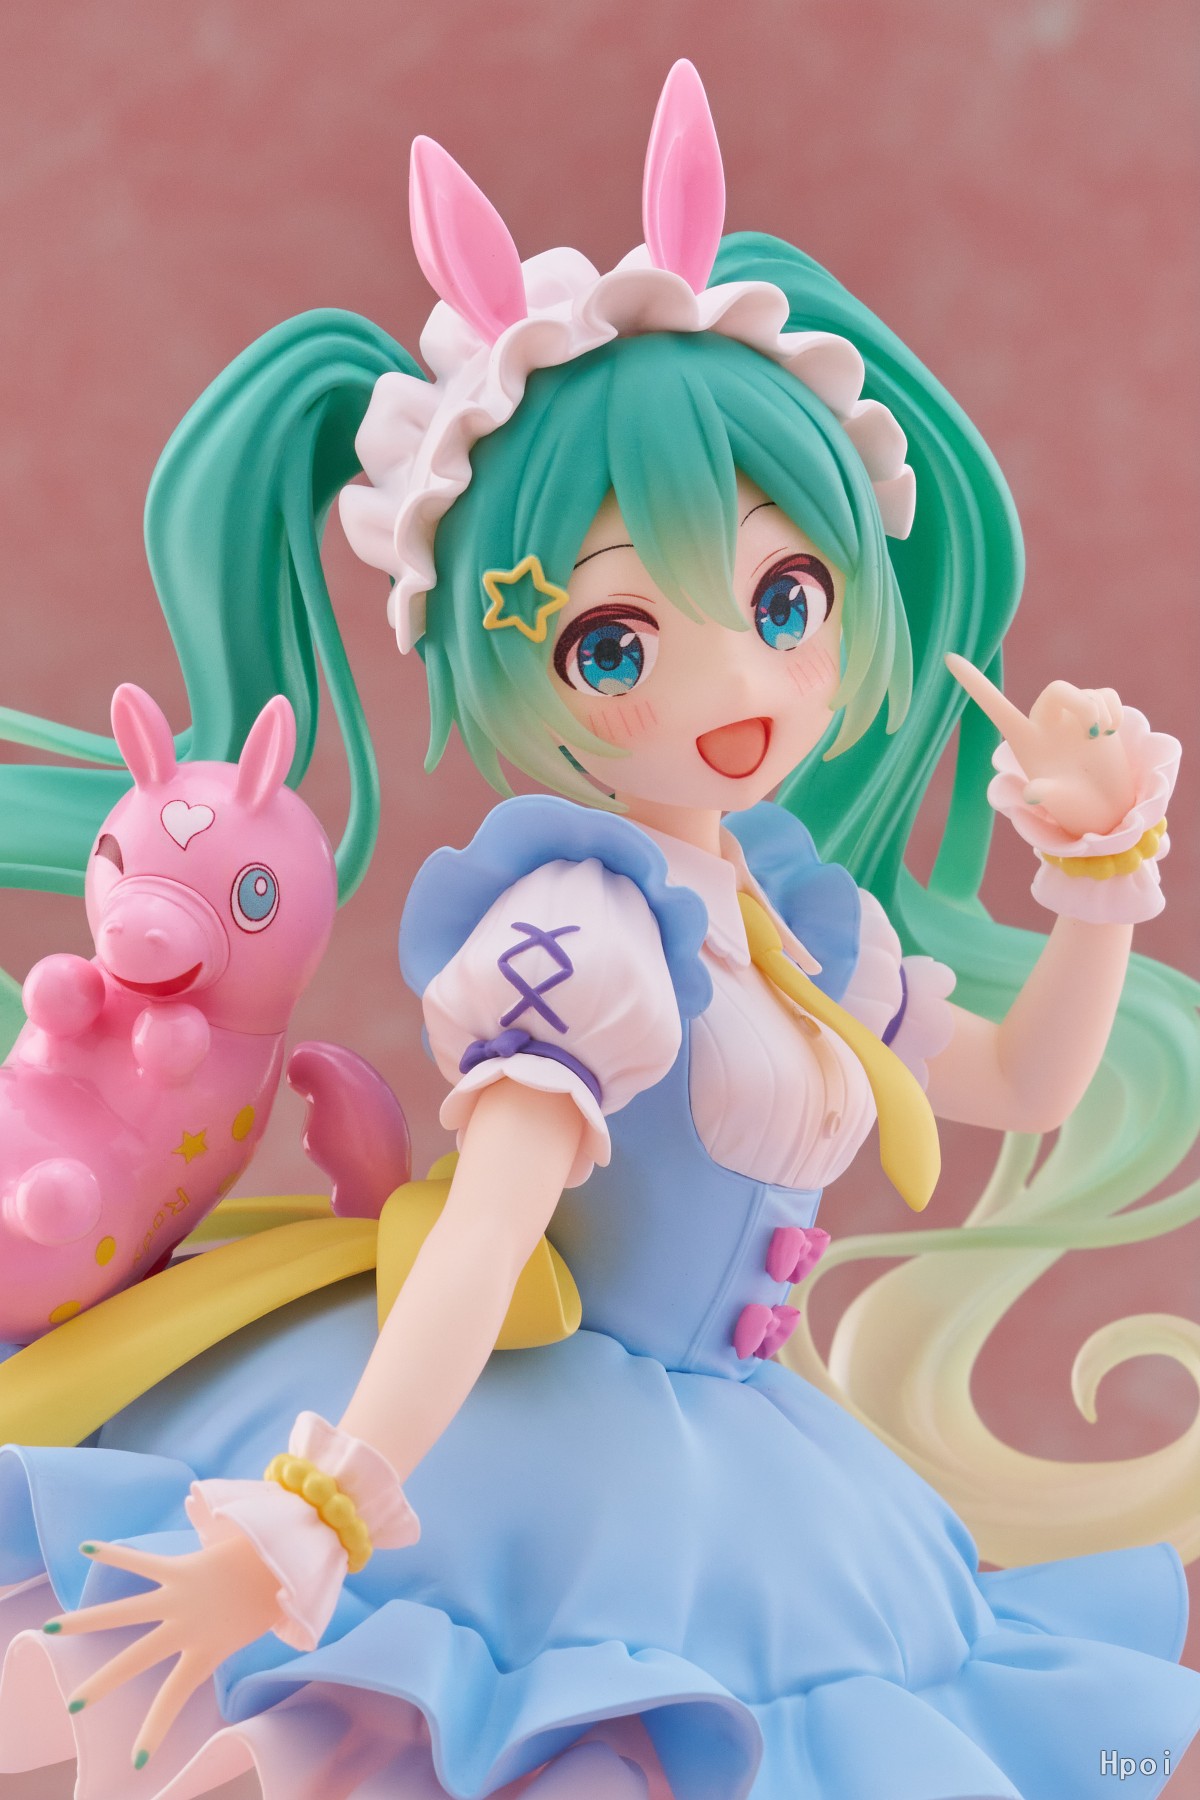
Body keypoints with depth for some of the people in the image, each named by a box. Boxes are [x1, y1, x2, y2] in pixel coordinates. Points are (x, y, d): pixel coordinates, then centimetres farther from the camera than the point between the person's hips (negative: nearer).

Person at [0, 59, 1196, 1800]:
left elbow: (1025, 1085, 20)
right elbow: (479, 1245, -30)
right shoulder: (586, 937, -19)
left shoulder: (801, 930, 5)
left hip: (728, 1492, 8)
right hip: (543, 1461, -7)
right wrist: (313, 1518, -40)